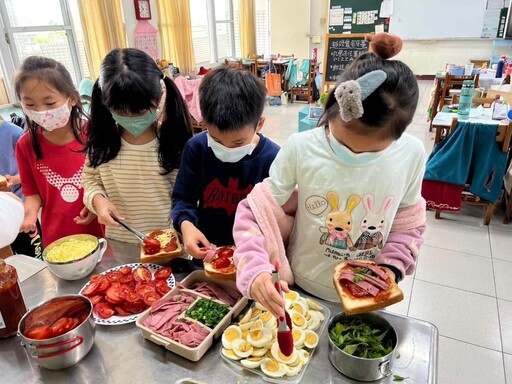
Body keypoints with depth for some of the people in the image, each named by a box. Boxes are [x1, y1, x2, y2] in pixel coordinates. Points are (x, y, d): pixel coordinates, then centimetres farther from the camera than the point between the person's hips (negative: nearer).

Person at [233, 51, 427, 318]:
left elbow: (408, 223, 0)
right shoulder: (301, 148, -22)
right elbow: (256, 212, -16)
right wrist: (255, 270, -31)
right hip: (300, 291, -1)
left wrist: (392, 268, -15)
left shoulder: (412, 155, -15)